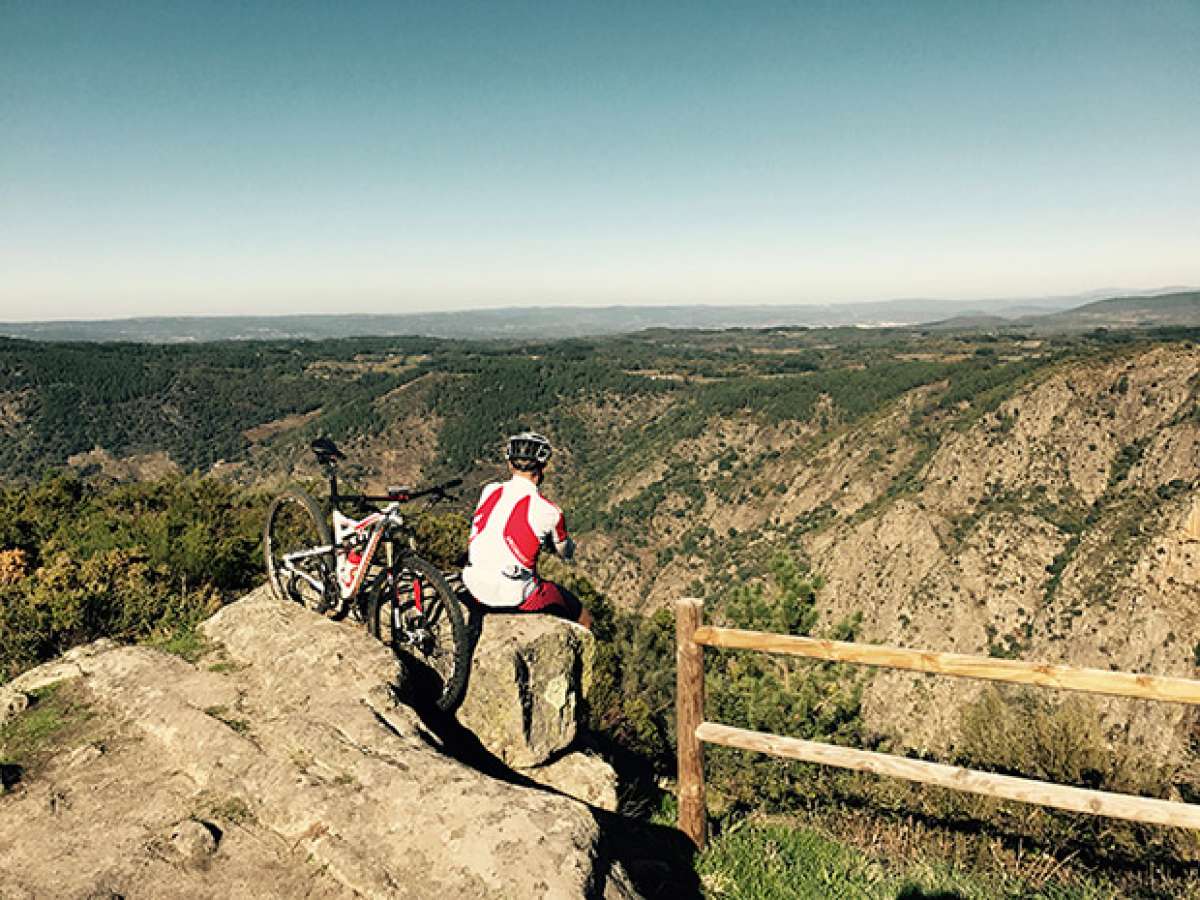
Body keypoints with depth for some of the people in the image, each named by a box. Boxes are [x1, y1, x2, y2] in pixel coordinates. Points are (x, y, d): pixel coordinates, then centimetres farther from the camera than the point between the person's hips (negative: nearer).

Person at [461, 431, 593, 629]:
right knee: (585, 619, 14)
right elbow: (565, 553, 5)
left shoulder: (489, 491, -1)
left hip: (476, 591, 6)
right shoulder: (548, 512, -13)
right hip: (515, 600, -5)